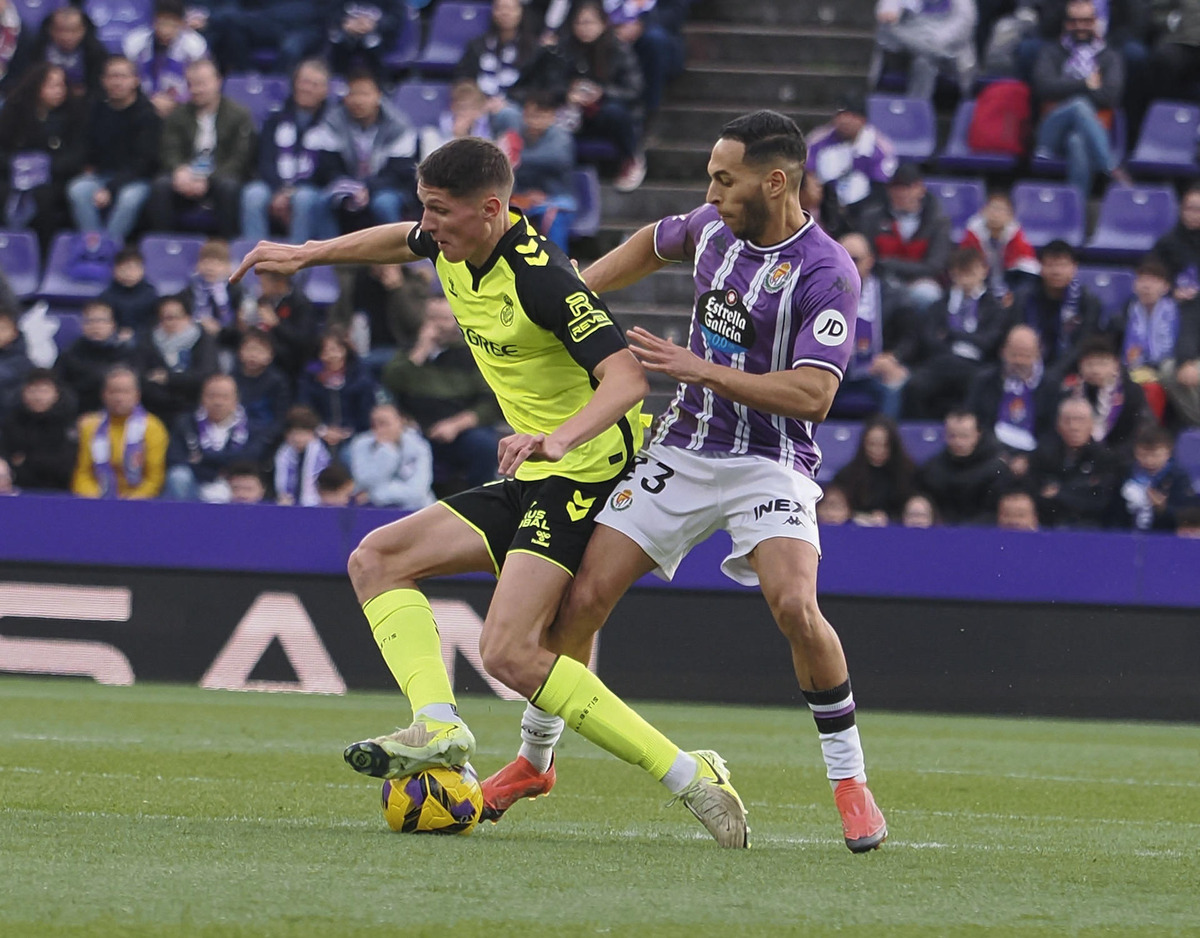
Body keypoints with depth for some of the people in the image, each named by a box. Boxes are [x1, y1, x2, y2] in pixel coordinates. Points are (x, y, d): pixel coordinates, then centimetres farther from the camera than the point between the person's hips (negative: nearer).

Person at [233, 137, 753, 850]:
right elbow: (402, 241, 31)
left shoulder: (541, 278, -23)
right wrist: (306, 255, 33)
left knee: (510, 652, -23)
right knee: (376, 560, 5)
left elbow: (625, 376, -32)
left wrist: (558, 439, -48)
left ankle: (689, 777, -21)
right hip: (533, 477, 10)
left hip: (585, 471, -10)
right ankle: (439, 725, -14)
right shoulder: (457, 249, 5)